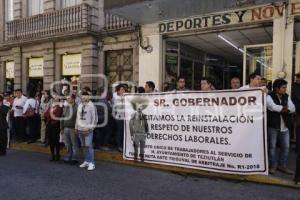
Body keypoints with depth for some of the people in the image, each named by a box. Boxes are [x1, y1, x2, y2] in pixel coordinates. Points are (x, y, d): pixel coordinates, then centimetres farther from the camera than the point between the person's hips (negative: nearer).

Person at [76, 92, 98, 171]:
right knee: (84, 146, 12)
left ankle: (91, 163, -4)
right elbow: (77, 117, 19)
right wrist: (76, 127, 16)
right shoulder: (80, 105, 13)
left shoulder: (91, 106, -7)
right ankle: (86, 161, 22)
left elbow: (94, 118, -10)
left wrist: (90, 128, -14)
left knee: (88, 146, -10)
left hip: (88, 130, -6)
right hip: (80, 129, 6)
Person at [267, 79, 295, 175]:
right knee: (272, 146, 4)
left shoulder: (287, 97, 8)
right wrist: (285, 107, -10)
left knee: (286, 146, 11)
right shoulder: (269, 97, -10)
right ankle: (273, 165, 16)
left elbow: (293, 109, -1)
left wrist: (283, 109, -18)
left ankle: (282, 165, 25)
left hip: (284, 126, 6)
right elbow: (273, 107, -26)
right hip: (273, 126, -6)